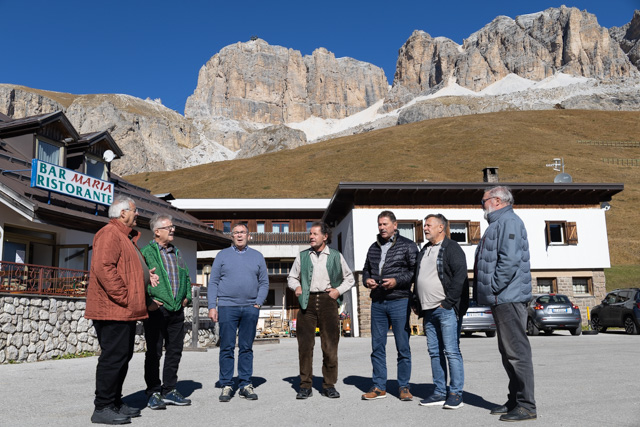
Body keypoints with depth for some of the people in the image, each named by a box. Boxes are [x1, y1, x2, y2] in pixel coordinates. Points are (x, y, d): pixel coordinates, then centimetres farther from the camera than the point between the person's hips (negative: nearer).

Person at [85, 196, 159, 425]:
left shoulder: (126, 237, 22)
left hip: (126, 312, 11)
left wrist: (146, 275, 11)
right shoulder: (110, 234, -12)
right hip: (113, 310, -11)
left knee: (122, 356, 15)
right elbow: (103, 268, -24)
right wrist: (123, 297, -22)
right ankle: (103, 408, 2)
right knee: (113, 357, -7)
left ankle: (115, 402, 24)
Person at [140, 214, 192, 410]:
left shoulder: (176, 253, 18)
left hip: (177, 310, 7)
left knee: (175, 350, 10)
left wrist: (187, 296, 12)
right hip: (157, 310, -6)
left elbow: (186, 276, 25)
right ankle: (154, 393, 12)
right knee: (154, 352, 1)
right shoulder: (147, 252, -3)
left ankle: (169, 390, 21)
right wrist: (147, 302, -15)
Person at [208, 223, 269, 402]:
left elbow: (264, 282, 13)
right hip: (227, 307, -1)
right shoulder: (222, 255, 9)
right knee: (227, 347, 0)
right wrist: (212, 306, -4)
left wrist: (258, 303, 0)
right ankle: (226, 386, 8)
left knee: (247, 348, 5)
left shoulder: (257, 256, 13)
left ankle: (246, 385, 11)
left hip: (250, 308, 1)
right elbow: (213, 282, 5)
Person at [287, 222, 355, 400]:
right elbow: (292, 277, 24)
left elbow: (349, 278, 18)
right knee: (305, 344, -2)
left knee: (330, 345, -1)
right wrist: (296, 286, 3)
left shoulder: (336, 256, 10)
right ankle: (305, 385, 7)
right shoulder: (302, 256, 14)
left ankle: (329, 385, 11)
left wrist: (338, 290, 2)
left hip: (328, 300, -1)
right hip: (307, 301, 1)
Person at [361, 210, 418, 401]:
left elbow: (416, 270, -5)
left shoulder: (407, 246, 1)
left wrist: (397, 281, -17)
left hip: (399, 301, -5)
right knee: (377, 346, 6)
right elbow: (366, 270, 25)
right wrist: (367, 280, 3)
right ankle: (379, 387, 15)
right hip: (377, 302, 5)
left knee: (403, 347, 1)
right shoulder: (373, 248, 16)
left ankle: (404, 387, 12)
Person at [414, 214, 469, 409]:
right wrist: (418, 302, 15)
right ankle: (440, 392, 17)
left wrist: (448, 303, -15)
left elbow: (460, 277, -13)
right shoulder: (424, 251, 20)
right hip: (429, 311, 8)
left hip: (447, 309, -8)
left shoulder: (452, 248, -5)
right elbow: (417, 278, 25)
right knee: (434, 352, 10)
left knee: (451, 351, -5)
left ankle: (455, 394, 2)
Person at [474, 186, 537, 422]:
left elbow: (510, 260, -23)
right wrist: (489, 291, 17)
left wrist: (494, 288, -18)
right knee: (508, 352, 14)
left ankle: (526, 405, -1)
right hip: (502, 298, 11)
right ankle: (515, 400, 23)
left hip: (508, 297, -11)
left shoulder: (508, 221, -11)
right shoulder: (497, 223, 21)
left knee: (516, 351, -7)